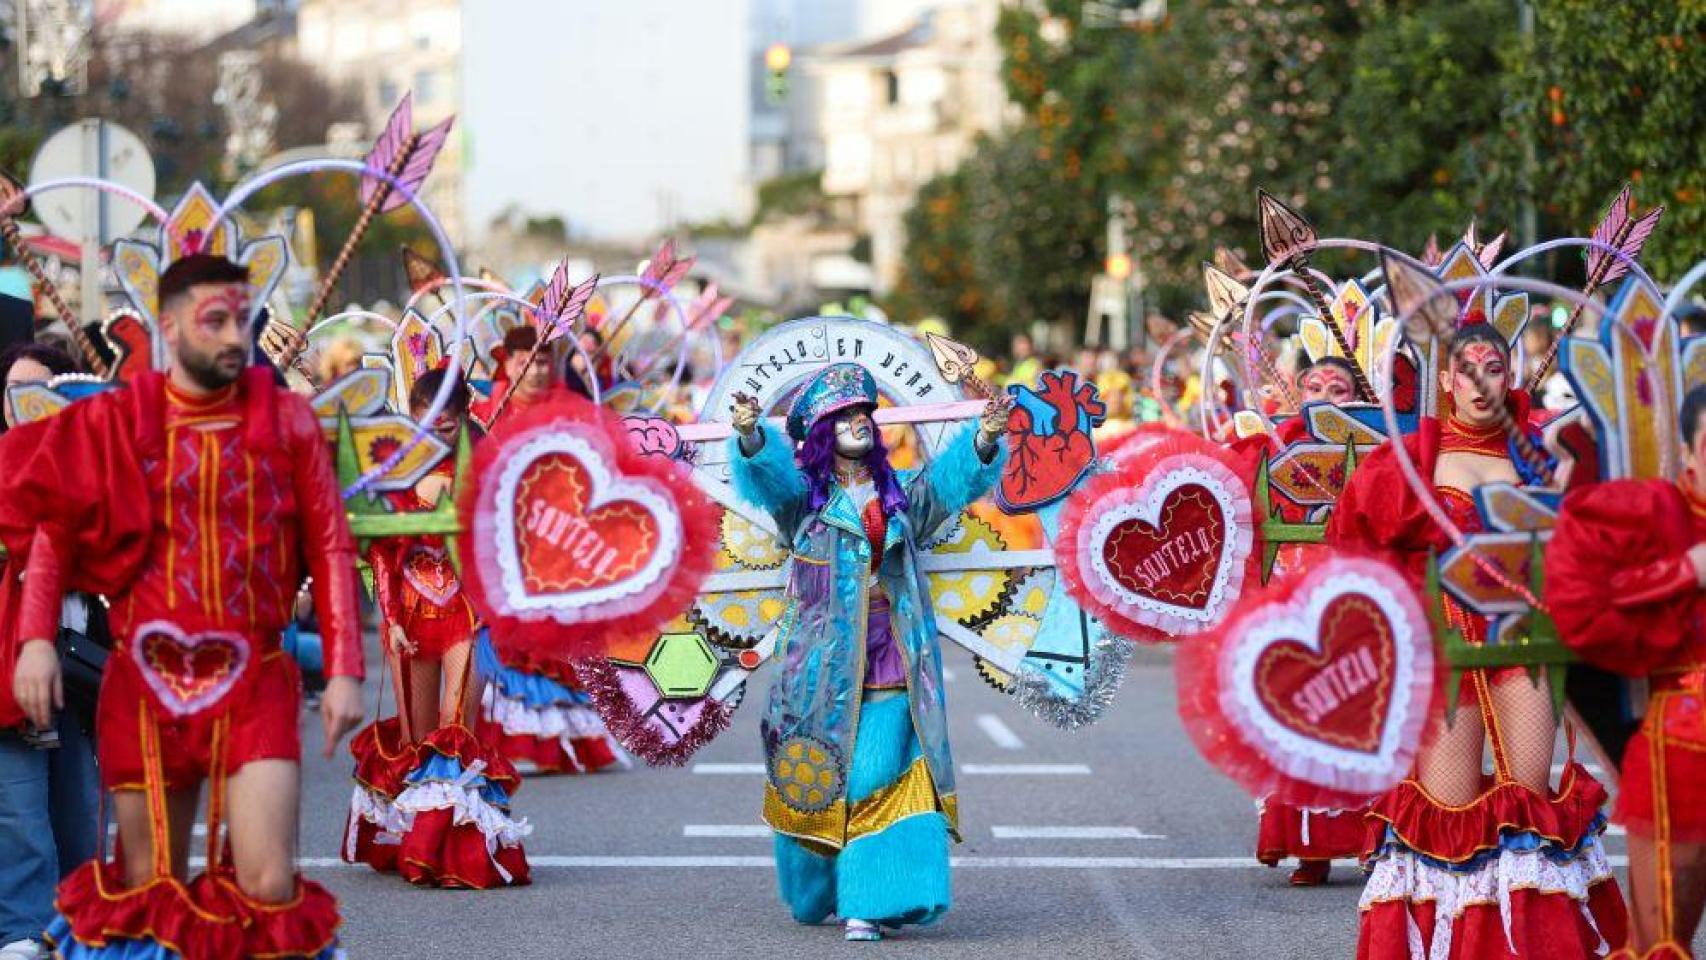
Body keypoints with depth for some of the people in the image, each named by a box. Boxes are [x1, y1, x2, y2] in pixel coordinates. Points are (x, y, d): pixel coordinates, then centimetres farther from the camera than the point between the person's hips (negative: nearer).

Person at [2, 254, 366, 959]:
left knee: (268, 889, -14)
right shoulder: (116, 421, 4)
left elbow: (330, 547, 4)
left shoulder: (286, 419, 5)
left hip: (253, 684, -1)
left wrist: (344, 668, -2)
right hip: (145, 683, 1)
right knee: (150, 896, 7)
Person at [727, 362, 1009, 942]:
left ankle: (866, 903, -9)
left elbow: (955, 476, 0)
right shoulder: (802, 494, 5)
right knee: (816, 779, 4)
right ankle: (814, 893, 26)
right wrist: (749, 433, -37)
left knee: (880, 777, -9)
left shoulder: (902, 496, 14)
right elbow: (767, 467, -14)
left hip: (890, 659, 1)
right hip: (822, 653, -1)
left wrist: (985, 438, -21)